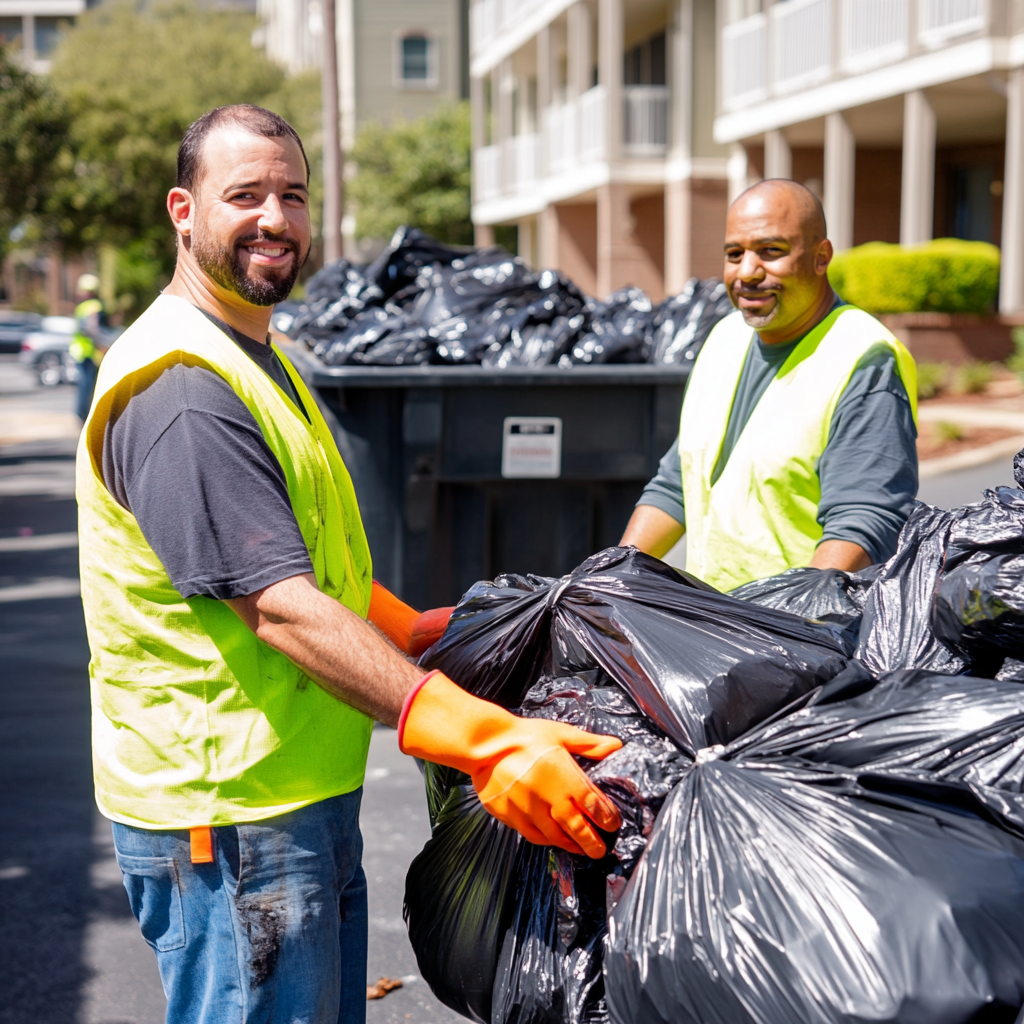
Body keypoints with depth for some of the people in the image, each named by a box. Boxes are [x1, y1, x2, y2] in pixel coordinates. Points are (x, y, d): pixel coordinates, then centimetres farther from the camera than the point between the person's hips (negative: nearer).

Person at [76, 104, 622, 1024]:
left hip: (309, 794, 10)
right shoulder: (179, 386, -19)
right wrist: (479, 740, -33)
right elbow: (281, 609, -28)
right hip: (227, 815, -10)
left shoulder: (259, 361, 16)